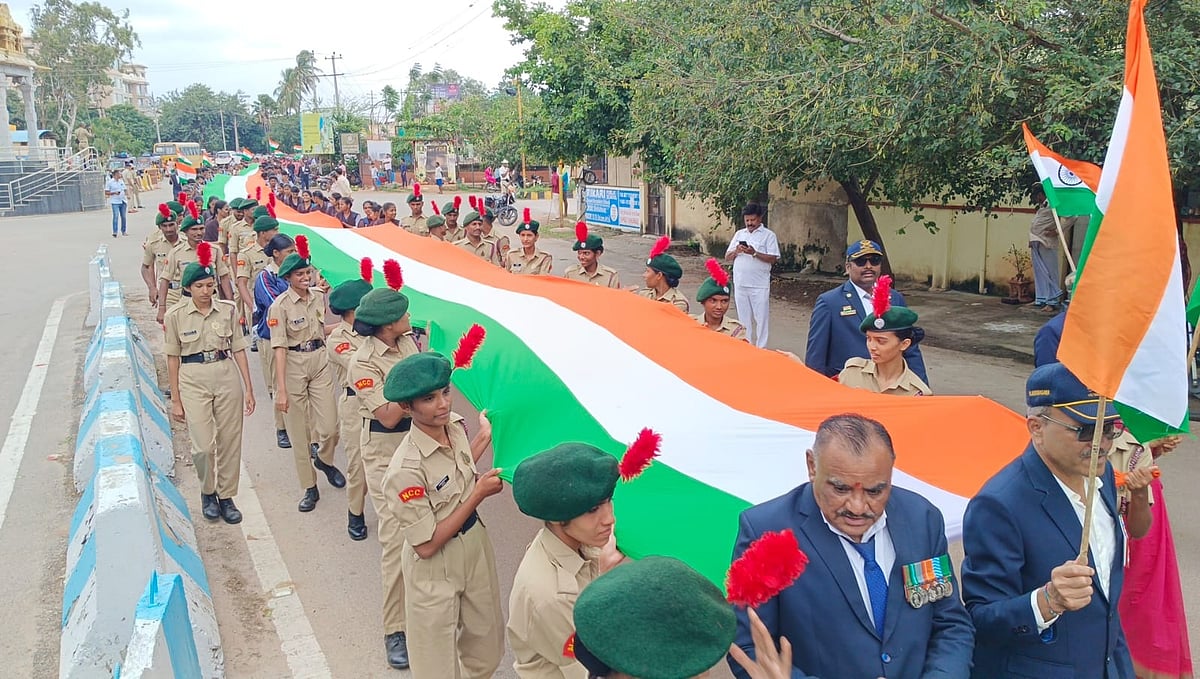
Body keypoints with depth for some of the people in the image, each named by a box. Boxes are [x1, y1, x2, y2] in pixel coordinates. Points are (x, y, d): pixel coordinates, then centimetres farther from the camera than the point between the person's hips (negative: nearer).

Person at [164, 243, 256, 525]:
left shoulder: (228, 310, -1)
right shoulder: (176, 315, -4)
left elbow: (239, 350, 3)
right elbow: (173, 359, 1)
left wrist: (249, 388, 1)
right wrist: (175, 400, 1)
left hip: (227, 377, 2)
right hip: (193, 381, -2)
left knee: (230, 442, 7)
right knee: (203, 445, -7)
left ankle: (226, 496, 23)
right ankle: (207, 492, 21)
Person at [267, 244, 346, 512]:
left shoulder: (320, 297, 3)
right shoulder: (280, 305, -12)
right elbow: (279, 348, -17)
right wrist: (281, 390, -20)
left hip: (320, 361, 4)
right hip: (293, 365, -4)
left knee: (329, 426, 0)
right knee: (299, 430, 6)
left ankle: (324, 459, 35)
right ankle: (309, 488, 19)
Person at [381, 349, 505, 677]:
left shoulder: (456, 425, -10)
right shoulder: (405, 470, -31)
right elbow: (427, 545, -24)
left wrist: (484, 438, 3)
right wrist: (478, 494, -23)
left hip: (476, 547, 7)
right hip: (435, 571, -6)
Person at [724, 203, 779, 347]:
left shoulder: (768, 235, 0)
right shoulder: (739, 234, 13)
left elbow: (772, 259, -9)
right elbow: (727, 257, 11)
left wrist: (754, 253, -20)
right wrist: (736, 251, -9)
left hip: (759, 286, -4)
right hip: (741, 284, 4)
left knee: (761, 318, -2)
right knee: (743, 318, 11)